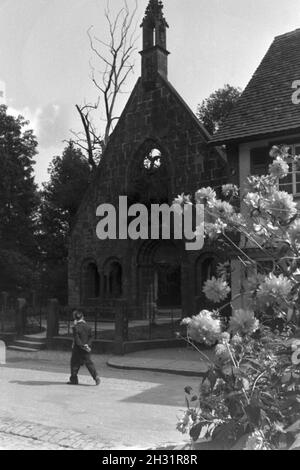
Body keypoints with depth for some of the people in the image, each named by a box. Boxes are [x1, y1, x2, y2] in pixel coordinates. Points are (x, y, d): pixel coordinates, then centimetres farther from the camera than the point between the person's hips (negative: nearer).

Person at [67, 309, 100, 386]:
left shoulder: (76, 327, -13)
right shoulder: (87, 326, 4)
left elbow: (76, 339, -18)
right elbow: (90, 337, 5)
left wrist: (82, 345, -14)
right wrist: (88, 345, -1)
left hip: (77, 349, -4)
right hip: (86, 350, 5)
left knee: (74, 364, 8)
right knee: (89, 363, 6)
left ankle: (73, 379, 13)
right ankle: (96, 376, -8)